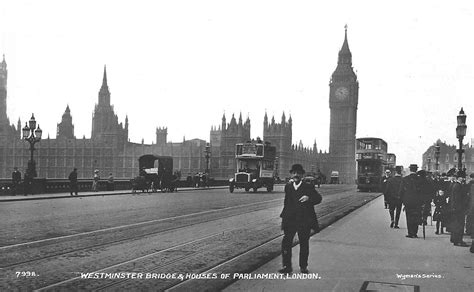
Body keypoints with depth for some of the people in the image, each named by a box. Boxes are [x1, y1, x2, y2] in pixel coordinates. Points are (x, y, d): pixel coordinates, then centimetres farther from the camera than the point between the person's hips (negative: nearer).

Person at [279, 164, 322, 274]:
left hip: (304, 221, -2)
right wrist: (284, 215, 15)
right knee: (286, 243, -5)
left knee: (304, 244, 7)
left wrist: (309, 198, -27)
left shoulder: (308, 187, -2)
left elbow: (318, 198, -8)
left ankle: (303, 266, 21)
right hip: (289, 220, 2)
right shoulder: (288, 187, 10)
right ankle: (287, 266, 4)